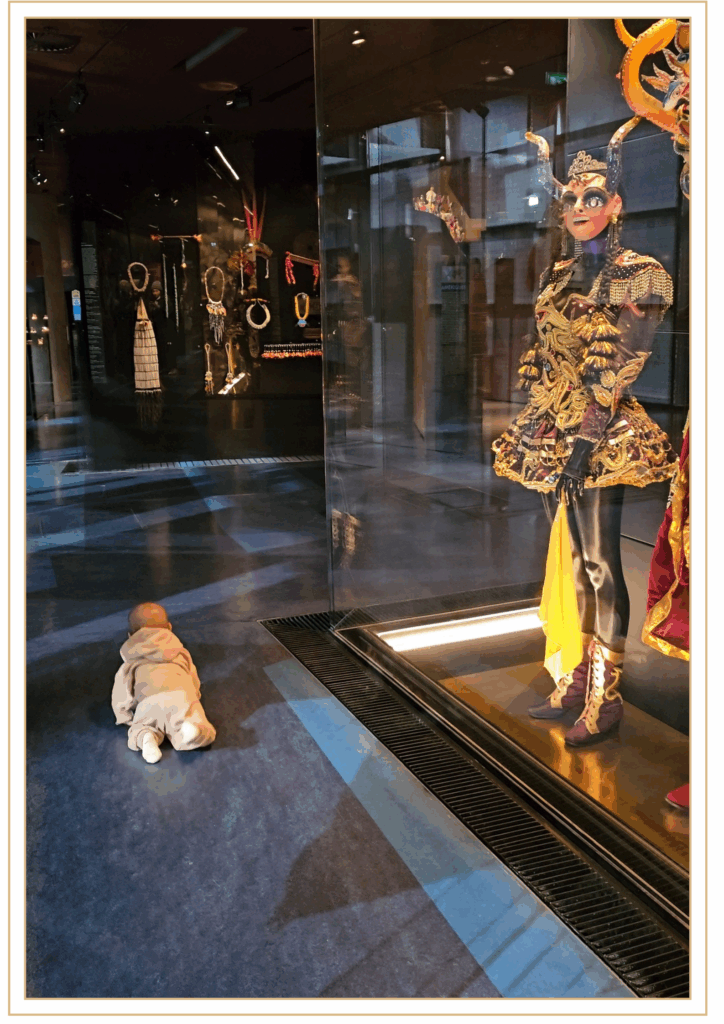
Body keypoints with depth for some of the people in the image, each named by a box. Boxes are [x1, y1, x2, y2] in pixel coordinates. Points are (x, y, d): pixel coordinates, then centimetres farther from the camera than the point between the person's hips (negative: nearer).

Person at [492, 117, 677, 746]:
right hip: (551, 430, 6)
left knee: (600, 562, -5)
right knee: (576, 559, 11)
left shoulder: (641, 277, -2)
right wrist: (539, 416, 8)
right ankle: (581, 677, 21)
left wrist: (588, 434, -18)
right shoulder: (559, 274, 17)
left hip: (602, 433, -6)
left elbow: (622, 367, -11)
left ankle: (606, 697, 5)